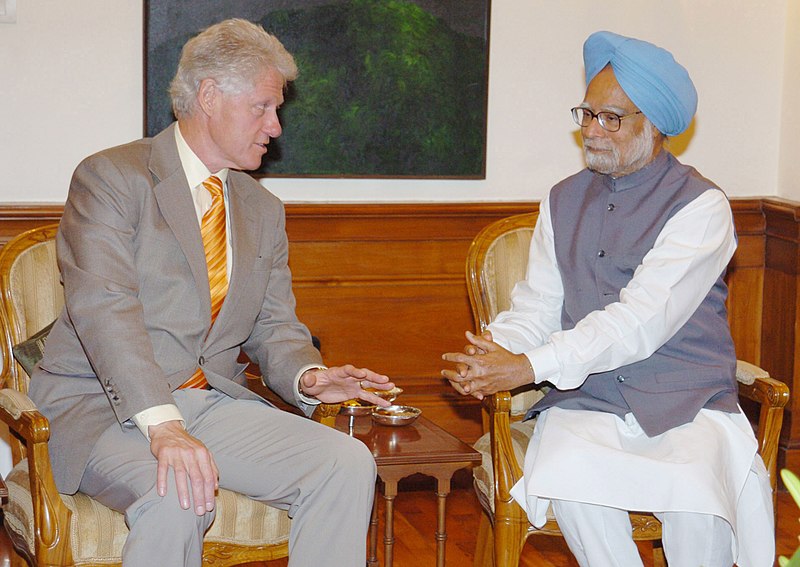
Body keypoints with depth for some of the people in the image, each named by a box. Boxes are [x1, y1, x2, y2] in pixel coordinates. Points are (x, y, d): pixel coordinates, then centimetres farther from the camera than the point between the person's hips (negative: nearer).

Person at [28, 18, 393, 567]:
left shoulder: (263, 212, 18)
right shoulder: (110, 178, -5)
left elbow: (275, 328, 15)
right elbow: (104, 309, -18)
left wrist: (308, 376, -10)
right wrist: (163, 425, -31)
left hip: (214, 401, 6)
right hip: (107, 406, -6)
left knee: (348, 463, -18)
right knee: (177, 498, -37)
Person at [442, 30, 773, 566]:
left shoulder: (701, 206, -4)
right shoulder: (565, 201, 16)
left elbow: (641, 320, -15)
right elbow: (538, 306, 12)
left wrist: (529, 366, -21)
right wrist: (494, 351, -12)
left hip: (685, 405, -3)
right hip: (585, 405, 3)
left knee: (697, 491, -33)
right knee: (571, 478, -30)